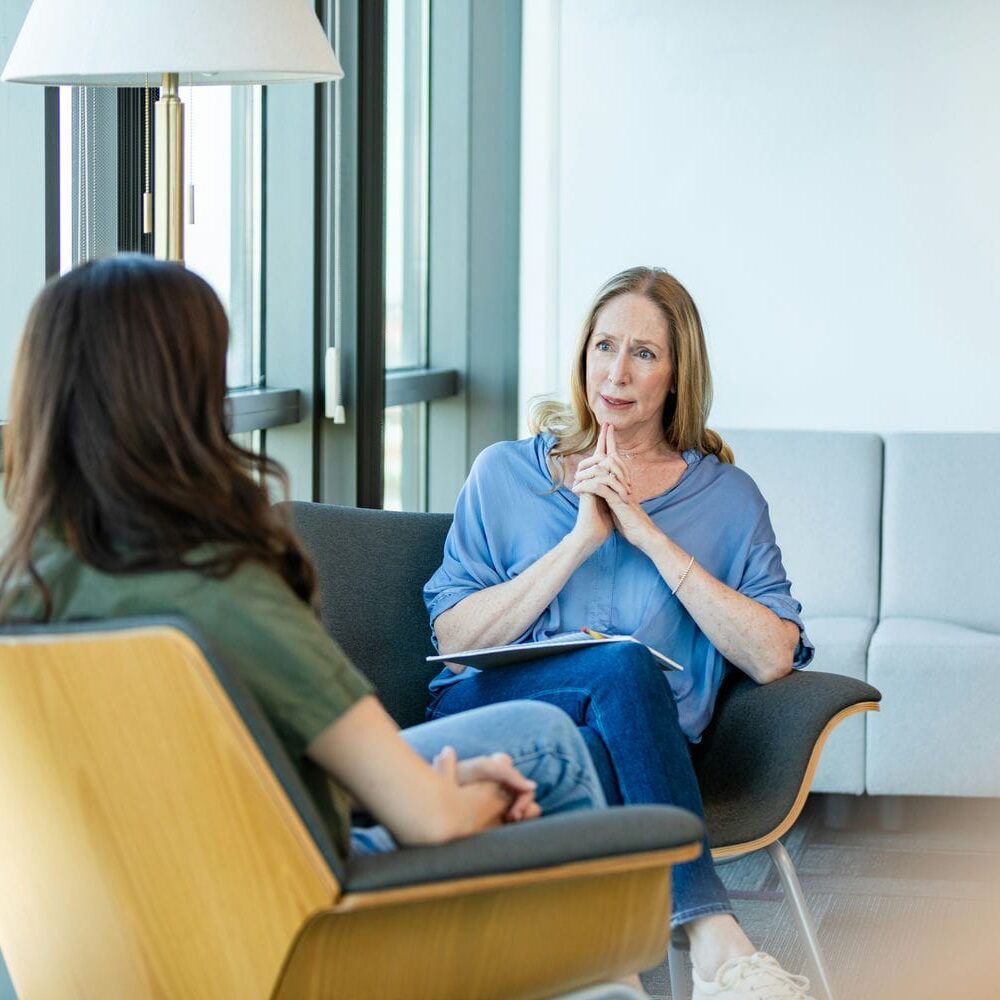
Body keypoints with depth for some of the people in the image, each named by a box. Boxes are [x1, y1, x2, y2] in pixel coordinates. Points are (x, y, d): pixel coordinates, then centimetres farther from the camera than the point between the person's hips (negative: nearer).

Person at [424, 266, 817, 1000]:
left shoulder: (727, 497, 13)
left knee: (594, 756, -37)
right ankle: (714, 940, -41)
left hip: (630, 742, 0)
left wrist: (650, 537, -5)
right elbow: (455, 637, 2)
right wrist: (581, 541, -5)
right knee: (626, 667, -32)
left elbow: (772, 657, -3)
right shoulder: (506, 473, 15)